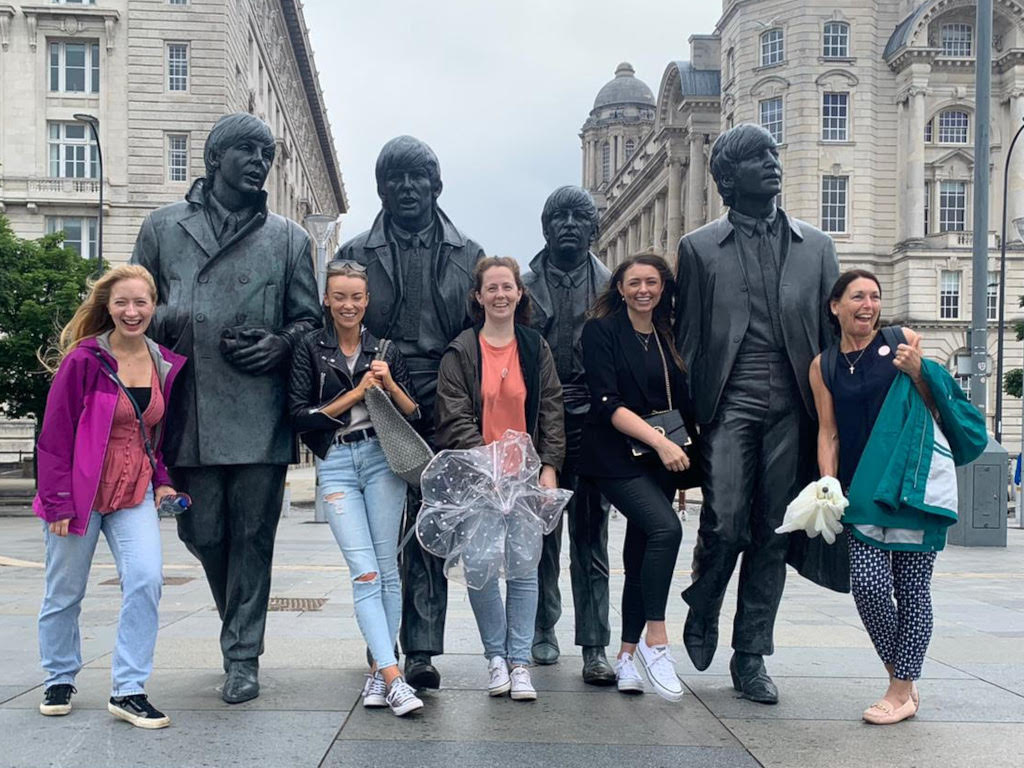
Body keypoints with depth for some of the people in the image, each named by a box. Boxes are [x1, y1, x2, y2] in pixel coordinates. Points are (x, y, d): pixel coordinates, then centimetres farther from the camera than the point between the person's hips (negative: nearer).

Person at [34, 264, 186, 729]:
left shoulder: (167, 365, 2)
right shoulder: (83, 360, -12)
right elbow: (55, 434, -10)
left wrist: (162, 479, 3)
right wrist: (58, 502, -12)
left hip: (135, 492, 3)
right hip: (80, 491, -3)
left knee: (146, 579, -13)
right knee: (65, 592, 10)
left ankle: (129, 691, -3)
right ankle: (59, 680, 33)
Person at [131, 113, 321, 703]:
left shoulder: (288, 238, 11)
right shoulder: (163, 227, 12)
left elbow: (310, 318, 13)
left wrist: (282, 343, -8)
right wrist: (163, 321, -6)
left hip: (261, 414, -1)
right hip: (189, 411, 1)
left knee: (252, 537, 1)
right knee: (202, 533, 8)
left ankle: (243, 656, 12)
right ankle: (238, 622, 35)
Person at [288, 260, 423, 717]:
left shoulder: (385, 349, 11)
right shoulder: (311, 348, 6)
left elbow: (414, 415, 9)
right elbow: (301, 417, -1)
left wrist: (390, 384, -8)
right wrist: (355, 393, -6)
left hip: (382, 456, 2)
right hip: (336, 464, -2)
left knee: (388, 568, 1)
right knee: (364, 572, -10)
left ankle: (379, 670, 12)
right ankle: (393, 677, -13)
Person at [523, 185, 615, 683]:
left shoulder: (610, 288, 8)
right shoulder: (524, 286, 8)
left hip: (591, 424, -1)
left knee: (590, 537, 0)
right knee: (541, 534, 9)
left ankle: (594, 647, 3)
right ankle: (543, 632, 23)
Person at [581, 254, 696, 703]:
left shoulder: (668, 339, 14)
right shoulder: (602, 331, -2)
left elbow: (682, 405, 20)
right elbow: (607, 402, -12)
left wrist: (686, 453, 12)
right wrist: (658, 440, -21)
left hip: (661, 461, 6)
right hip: (618, 458, -6)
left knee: (641, 553, 7)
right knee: (665, 529, -25)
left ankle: (628, 655, 16)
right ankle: (655, 641, -14)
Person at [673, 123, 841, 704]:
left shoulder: (816, 246, 14)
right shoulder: (700, 248, 7)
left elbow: (834, 331, 13)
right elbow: (687, 338, 5)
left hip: (791, 407, 2)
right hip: (729, 405, -2)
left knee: (772, 534, 4)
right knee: (724, 525, -10)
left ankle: (751, 657, 15)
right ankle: (702, 615, 21)